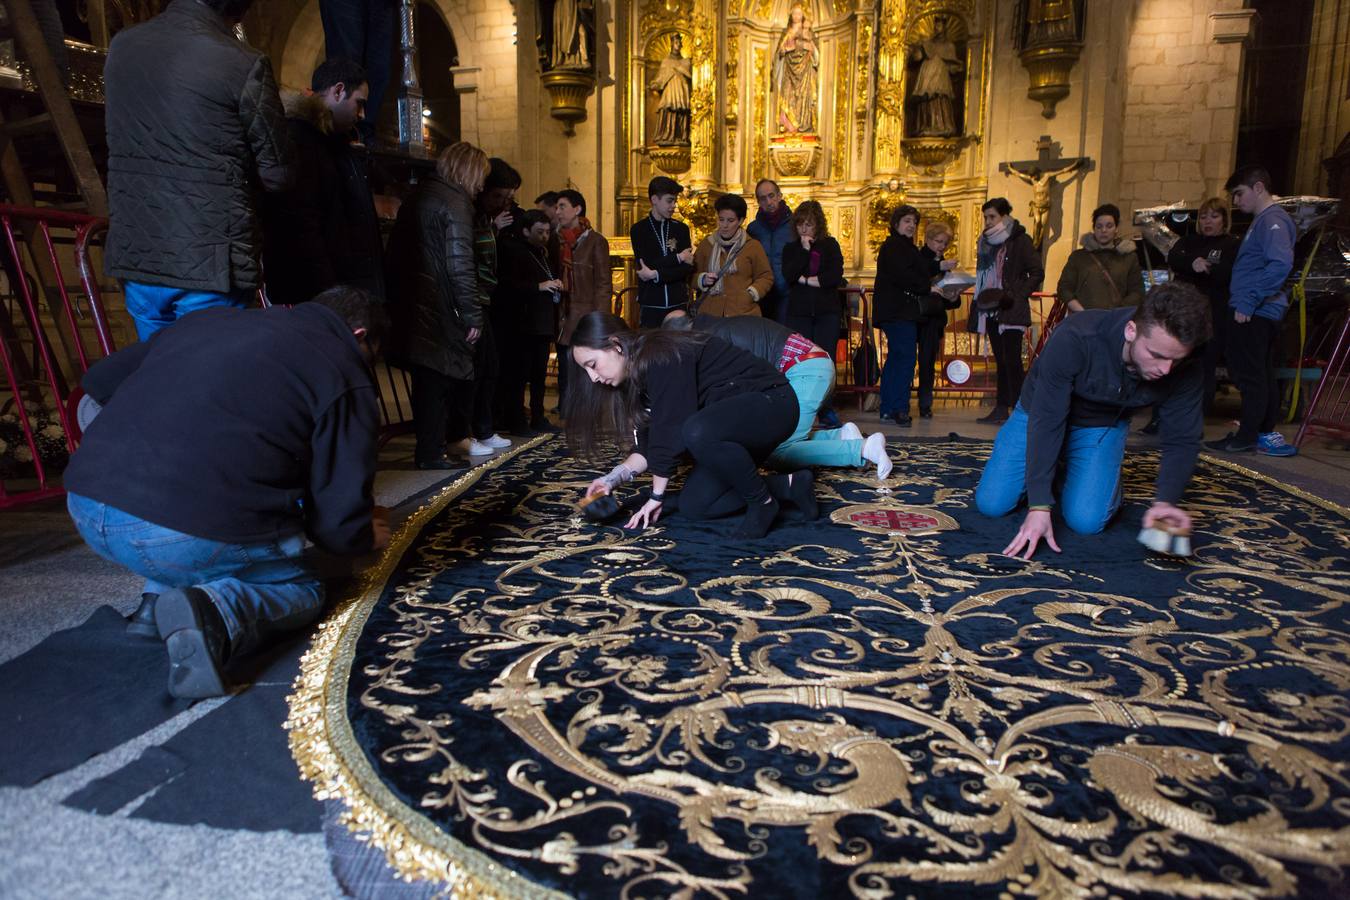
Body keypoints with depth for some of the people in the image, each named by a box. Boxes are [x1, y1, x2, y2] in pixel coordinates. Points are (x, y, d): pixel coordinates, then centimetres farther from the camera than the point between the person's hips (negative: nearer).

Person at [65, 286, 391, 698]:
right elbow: (339, 524, 2)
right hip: (191, 536, -6)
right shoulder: (345, 378, 3)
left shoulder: (207, 318, 20)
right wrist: (366, 535, 25)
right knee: (304, 590, 20)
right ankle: (216, 614, -10)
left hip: (84, 504, 6)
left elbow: (98, 380, 32)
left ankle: (157, 601, 15)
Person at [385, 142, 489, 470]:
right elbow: (460, 266, -18)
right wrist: (473, 316, -14)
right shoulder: (455, 203, -10)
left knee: (427, 380, 14)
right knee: (437, 380, 1)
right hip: (439, 310, -8)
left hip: (409, 305, 8)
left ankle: (427, 448, 22)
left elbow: (394, 254, 17)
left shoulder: (417, 196, 16)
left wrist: (396, 300, 19)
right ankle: (432, 453, 7)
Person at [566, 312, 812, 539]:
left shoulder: (662, 357, -23)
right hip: (728, 420, 10)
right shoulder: (638, 373, 6)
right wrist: (613, 478, -7)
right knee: (694, 505, 1)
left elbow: (670, 432, -26)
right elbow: (651, 442, 6)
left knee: (697, 432, -38)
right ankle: (790, 486, 9)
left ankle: (763, 502, -16)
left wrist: (656, 496, -18)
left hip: (770, 401, -10)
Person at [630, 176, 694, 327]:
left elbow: (688, 268, -2)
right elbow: (646, 265, -10)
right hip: (651, 305, -2)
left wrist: (656, 274, -13)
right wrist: (678, 257, -6)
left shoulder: (681, 229, 9)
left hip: (678, 303, 2)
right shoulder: (638, 229, 3)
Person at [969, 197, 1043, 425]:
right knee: (1000, 361, 10)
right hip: (991, 311, 7)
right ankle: (1001, 408, 13)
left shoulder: (1020, 241, -5)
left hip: (1011, 312, -7)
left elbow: (1037, 273, -6)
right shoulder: (986, 241, 14)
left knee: (1011, 360, -11)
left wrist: (1016, 295, -16)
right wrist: (978, 302, 12)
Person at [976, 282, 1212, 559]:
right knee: (991, 503, -8)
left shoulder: (1185, 370, -25)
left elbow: (1183, 440, -12)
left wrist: (1166, 500, -32)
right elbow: (1046, 420, -34)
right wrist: (1039, 506, -38)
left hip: (1103, 427, 2)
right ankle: (1052, 468, 22)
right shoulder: (1074, 339, -37)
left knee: (1087, 521, -19)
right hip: (1041, 414, -1)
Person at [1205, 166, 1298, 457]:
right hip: (1258, 313, 10)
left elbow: (1281, 264, -25)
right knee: (1262, 376, 14)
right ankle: (1264, 433, 22)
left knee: (1251, 376, -6)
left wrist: (1249, 302, -24)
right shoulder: (1261, 220, 19)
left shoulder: (1272, 220, -12)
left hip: (1253, 314, -10)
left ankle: (1247, 438, -1)